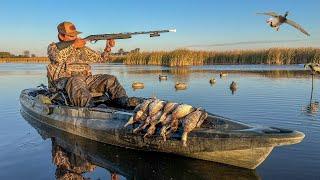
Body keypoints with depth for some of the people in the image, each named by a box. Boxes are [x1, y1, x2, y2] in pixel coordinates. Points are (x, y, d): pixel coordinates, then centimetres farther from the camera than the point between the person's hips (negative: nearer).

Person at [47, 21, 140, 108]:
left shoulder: (82, 48, 23)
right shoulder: (53, 47, 11)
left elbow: (100, 58, 19)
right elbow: (57, 58, -14)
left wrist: (108, 48, 2)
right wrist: (73, 45, -10)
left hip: (85, 79, 5)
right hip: (63, 80, -4)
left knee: (110, 79, -15)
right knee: (77, 81, -40)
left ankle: (124, 101, -36)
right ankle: (87, 107, -65)